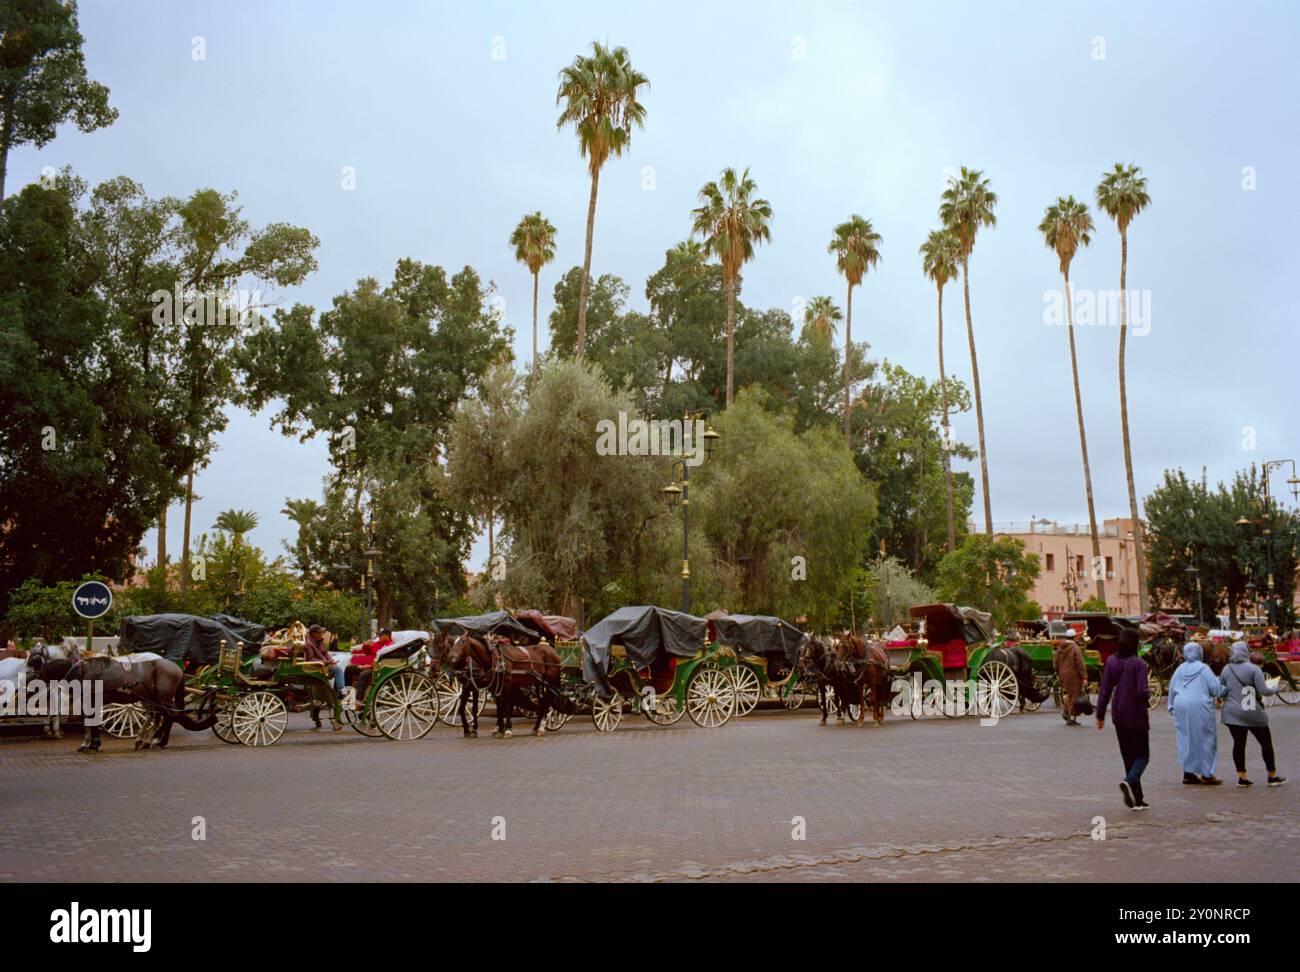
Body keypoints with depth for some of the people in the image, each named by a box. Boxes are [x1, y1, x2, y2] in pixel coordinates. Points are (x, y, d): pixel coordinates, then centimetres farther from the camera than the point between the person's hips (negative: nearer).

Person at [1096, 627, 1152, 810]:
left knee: (1128, 755, 13)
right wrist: (1149, 692, 1)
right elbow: (1142, 692, -23)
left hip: (1119, 717, 5)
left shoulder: (1111, 662, 0)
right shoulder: (1138, 664, -15)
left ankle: (1137, 799, 17)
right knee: (1142, 755, 8)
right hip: (1136, 716, -5)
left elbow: (1105, 690, 1)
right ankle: (1129, 781, -19)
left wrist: (1100, 714, 7)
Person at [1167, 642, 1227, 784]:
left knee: (1186, 740, 10)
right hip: (1199, 708, -5)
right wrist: (1226, 691, 11)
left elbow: (1171, 690, 13)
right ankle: (1206, 774, 6)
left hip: (1181, 708, 5)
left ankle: (1188, 773, 13)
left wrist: (1172, 707, 22)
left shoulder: (1179, 669, 10)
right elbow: (1215, 688, -8)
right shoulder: (1203, 668, -5)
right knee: (1205, 739, 4)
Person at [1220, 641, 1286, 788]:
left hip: (1232, 713, 3)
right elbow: (1263, 690, -13)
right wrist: (1275, 690, 6)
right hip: (1252, 714, -3)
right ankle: (1272, 776, 20)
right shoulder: (1253, 669, -9)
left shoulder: (1226, 669, 3)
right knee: (1266, 742, 12)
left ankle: (1242, 777, 5)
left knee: (1239, 744, 7)